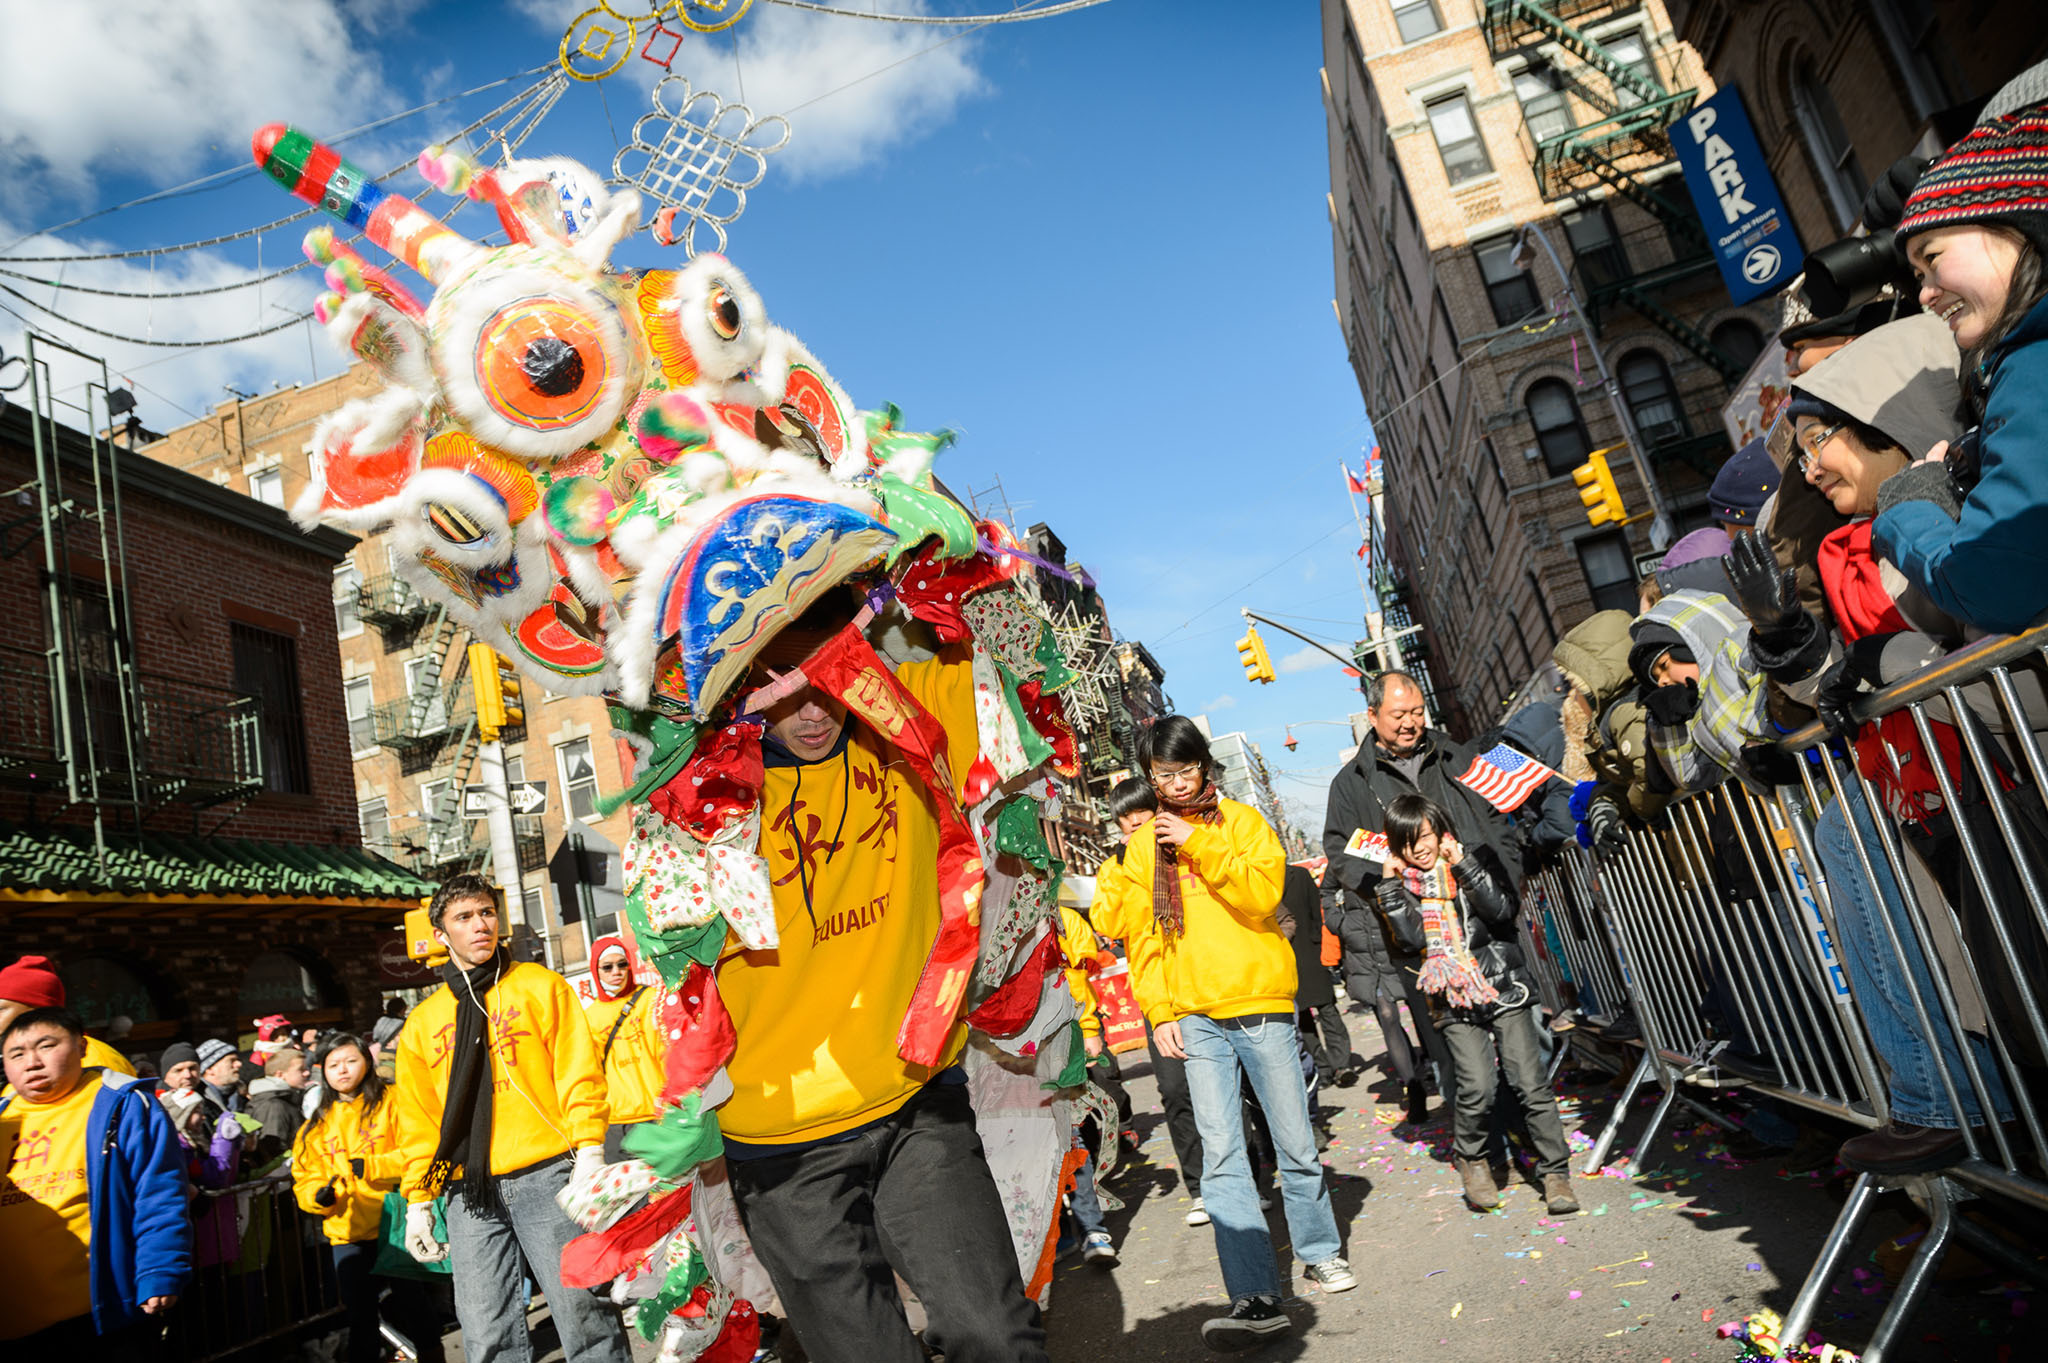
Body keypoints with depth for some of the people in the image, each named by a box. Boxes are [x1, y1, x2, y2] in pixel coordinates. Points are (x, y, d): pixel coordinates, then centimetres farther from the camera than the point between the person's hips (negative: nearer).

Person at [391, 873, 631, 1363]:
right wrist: (418, 1202, 11)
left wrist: (589, 1151, -10)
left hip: (546, 1176, -3)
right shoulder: (422, 1021, 15)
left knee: (582, 1310, -3)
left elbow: (578, 1071, -1)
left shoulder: (541, 985, 6)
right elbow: (418, 1119, 17)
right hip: (470, 1193, 3)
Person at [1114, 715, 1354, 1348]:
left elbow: (1264, 893, -10)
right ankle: (1255, 1297, -4)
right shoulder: (1142, 845, 9)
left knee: (1295, 1143, 9)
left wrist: (1200, 845, -15)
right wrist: (1159, 1011, 1)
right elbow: (1141, 936, 9)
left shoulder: (1243, 820, 5)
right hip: (1195, 1016, 1)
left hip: (1262, 1001, -1)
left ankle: (1320, 1252, 32)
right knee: (1221, 1153, -7)